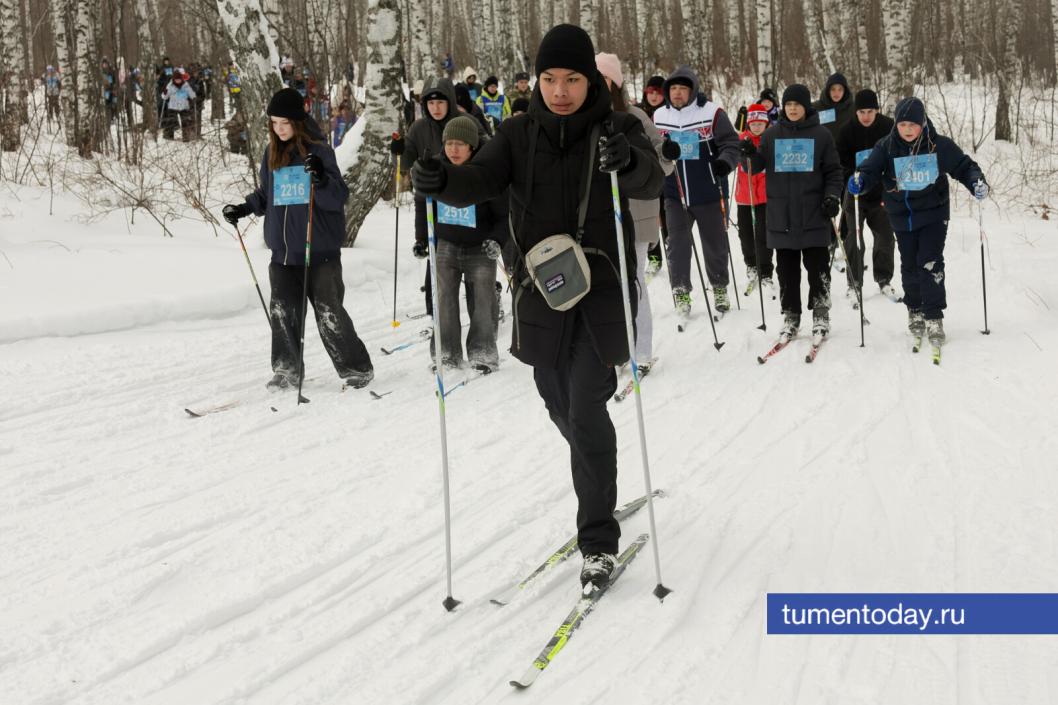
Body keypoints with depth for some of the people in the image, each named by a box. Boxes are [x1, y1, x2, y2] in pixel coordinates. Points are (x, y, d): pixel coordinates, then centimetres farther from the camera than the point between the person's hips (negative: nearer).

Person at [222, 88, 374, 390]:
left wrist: (321, 180, -31)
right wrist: (244, 209, 10)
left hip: (320, 249, -5)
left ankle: (357, 368, 11)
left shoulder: (318, 150, -7)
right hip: (283, 249, 5)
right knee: (282, 310, 2)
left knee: (328, 311, -4)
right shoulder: (272, 152, 10)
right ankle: (286, 371, 15)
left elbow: (339, 197, -13)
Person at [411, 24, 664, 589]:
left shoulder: (617, 129, -5)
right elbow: (480, 180, -10)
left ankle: (599, 541, 0)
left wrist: (628, 162, -46)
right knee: (561, 407, 17)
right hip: (541, 293, 4)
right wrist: (440, 180, -33)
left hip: (602, 292, -4)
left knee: (587, 410, -13)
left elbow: (651, 183, -22)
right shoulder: (520, 134, 3)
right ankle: (599, 496, 44)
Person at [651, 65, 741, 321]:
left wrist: (725, 161, -25)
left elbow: (731, 143, -6)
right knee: (677, 243, -3)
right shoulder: (659, 117, 4)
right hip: (675, 195, 2)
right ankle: (681, 292, 7)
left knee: (715, 243, 11)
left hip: (708, 193, -2)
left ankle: (720, 288, 28)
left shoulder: (712, 113, -7)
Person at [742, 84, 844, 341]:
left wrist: (832, 196, -8)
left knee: (818, 267, 2)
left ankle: (821, 315, 11)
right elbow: (760, 165, 10)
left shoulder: (821, 134, 3)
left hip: (814, 215, -2)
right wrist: (751, 155, -11)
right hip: (781, 214, 2)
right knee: (786, 269, 6)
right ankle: (790, 315, 15)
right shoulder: (772, 134, 9)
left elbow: (833, 170, 6)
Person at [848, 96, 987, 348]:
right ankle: (915, 311, 33)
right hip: (902, 217, 3)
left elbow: (963, 166, -2)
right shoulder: (886, 147, -6)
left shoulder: (940, 145, -10)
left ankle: (934, 318, -5)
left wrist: (976, 182, -21)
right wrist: (859, 181, -34)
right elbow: (870, 169, -11)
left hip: (933, 213, -2)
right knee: (910, 266, 14)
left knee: (931, 264, -11)